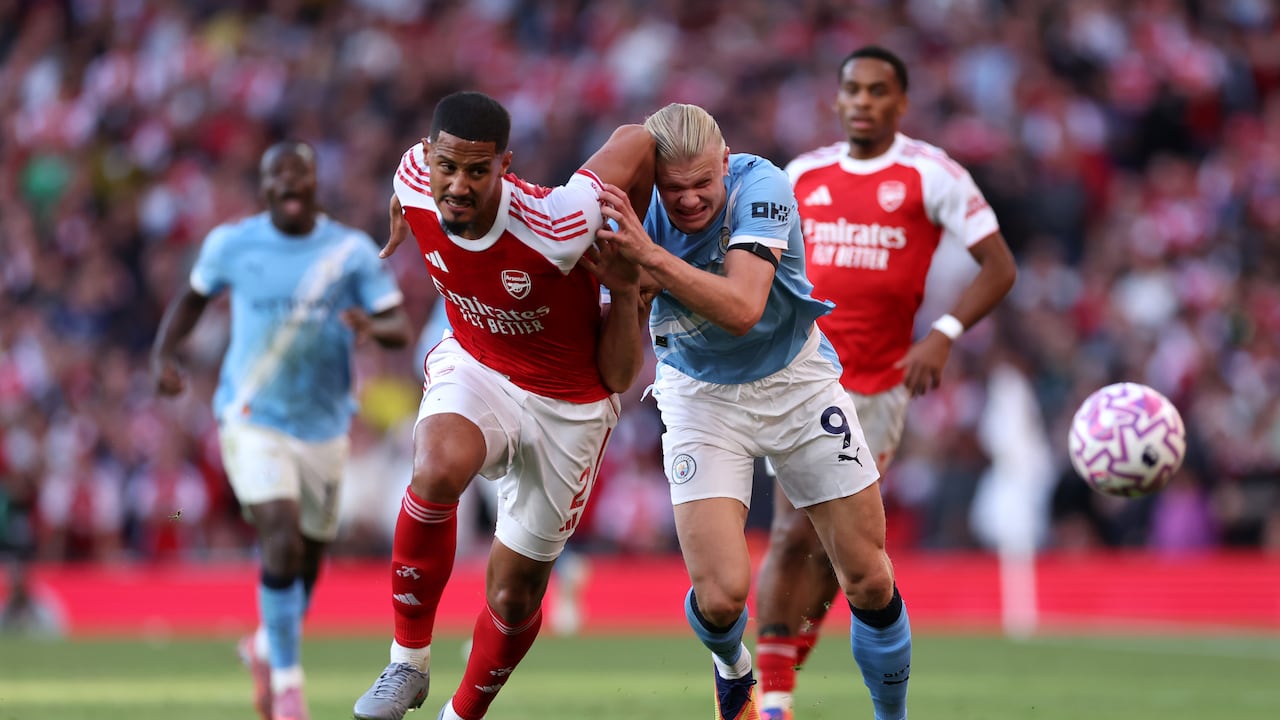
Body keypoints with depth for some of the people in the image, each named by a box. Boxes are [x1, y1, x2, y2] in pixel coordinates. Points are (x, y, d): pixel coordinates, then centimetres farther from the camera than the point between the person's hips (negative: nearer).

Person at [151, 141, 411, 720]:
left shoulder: (351, 251, -3)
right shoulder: (231, 244, -2)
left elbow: (400, 327, -7)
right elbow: (194, 296, 15)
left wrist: (372, 325, -30)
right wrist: (164, 352, -1)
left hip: (323, 426, 2)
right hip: (252, 419, -2)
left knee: (307, 559, 13)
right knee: (281, 540, -22)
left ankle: (266, 647, 44)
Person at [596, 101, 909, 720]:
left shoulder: (760, 186, -26)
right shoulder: (636, 211, -18)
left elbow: (741, 309, -38)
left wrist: (649, 256, -47)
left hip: (796, 382, 0)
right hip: (702, 396, 0)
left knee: (870, 582, 0)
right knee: (720, 594, -14)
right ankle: (732, 668, 23)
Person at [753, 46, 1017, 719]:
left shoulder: (932, 175, -3)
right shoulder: (803, 176, 6)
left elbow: (999, 266, -6)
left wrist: (943, 335, -17)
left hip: (880, 385, 0)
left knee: (837, 545, 4)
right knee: (793, 533, -11)